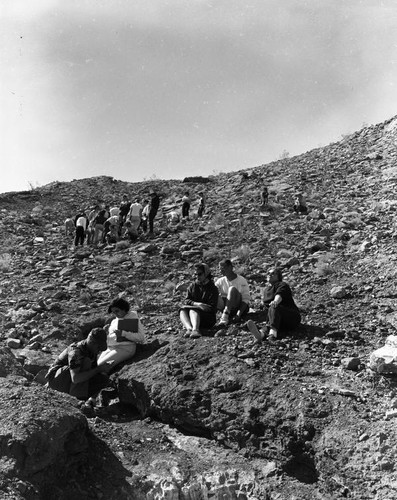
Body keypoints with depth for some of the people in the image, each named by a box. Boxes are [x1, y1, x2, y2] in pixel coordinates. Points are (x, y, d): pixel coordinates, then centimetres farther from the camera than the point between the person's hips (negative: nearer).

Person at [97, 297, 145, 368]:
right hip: (110, 348, 7)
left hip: (125, 348, -7)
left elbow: (141, 338, -11)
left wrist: (123, 333, -20)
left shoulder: (134, 319, 0)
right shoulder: (114, 321, 22)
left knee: (102, 365, -25)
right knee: (97, 364, -19)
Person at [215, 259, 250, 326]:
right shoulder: (221, 281, 3)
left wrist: (239, 314, -26)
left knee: (232, 289, -30)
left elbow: (246, 299, -14)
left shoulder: (242, 281, -8)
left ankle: (225, 316, -36)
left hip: (241, 308, -3)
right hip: (228, 308, 3)